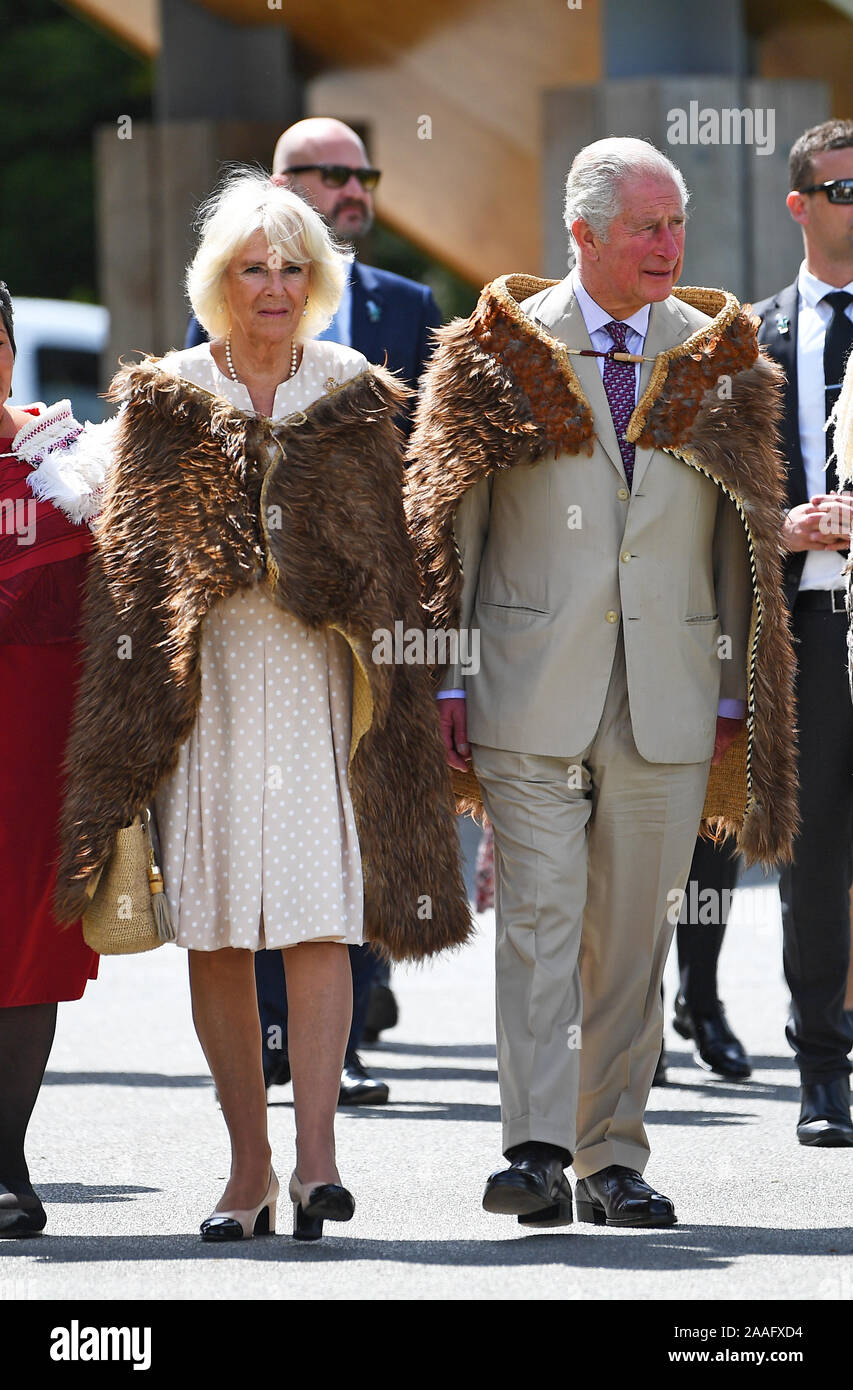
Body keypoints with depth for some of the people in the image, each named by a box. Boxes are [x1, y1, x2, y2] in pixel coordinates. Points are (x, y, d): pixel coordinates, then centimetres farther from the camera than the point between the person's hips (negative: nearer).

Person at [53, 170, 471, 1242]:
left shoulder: (355, 400, 8)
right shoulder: (168, 401, 7)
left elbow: (386, 562, 9)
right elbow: (128, 564, 6)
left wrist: (399, 702, 3)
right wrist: (134, 706, -3)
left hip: (319, 681, -1)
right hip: (203, 685, 1)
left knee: (319, 913, -13)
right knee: (214, 931, 2)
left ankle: (315, 1152, -17)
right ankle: (249, 1162, 11)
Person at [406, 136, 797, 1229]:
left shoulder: (717, 362, 9)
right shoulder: (498, 355, 2)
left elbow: (743, 542, 12)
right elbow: (448, 526, 4)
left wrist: (733, 692, 8)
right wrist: (448, 679, 0)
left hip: (668, 702, 2)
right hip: (531, 690, -2)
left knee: (633, 935, 5)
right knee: (539, 918, -10)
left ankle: (612, 1159, 12)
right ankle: (536, 1151, -14)